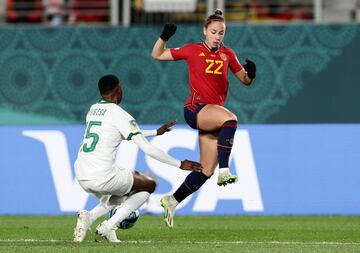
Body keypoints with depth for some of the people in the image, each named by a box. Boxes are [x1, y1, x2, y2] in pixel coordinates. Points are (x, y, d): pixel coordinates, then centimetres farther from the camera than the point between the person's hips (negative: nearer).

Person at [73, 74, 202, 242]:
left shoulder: (93, 110, 16)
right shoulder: (120, 115, -8)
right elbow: (147, 149, -11)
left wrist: (156, 132, 37)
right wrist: (179, 164, -3)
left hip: (81, 177, 7)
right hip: (103, 177, -7)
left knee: (119, 195, 33)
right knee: (149, 185, 16)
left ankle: (89, 217, 5)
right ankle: (108, 227, 1)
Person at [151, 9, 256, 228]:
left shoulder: (228, 54, 13)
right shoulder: (193, 51, 4)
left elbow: (245, 80, 19)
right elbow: (157, 55, 11)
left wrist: (251, 74, -4)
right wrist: (164, 37, -7)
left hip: (213, 114, 5)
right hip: (195, 109, -5)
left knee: (206, 170, 3)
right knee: (230, 119, -35)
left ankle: (172, 201, 19)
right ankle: (224, 171, -38)